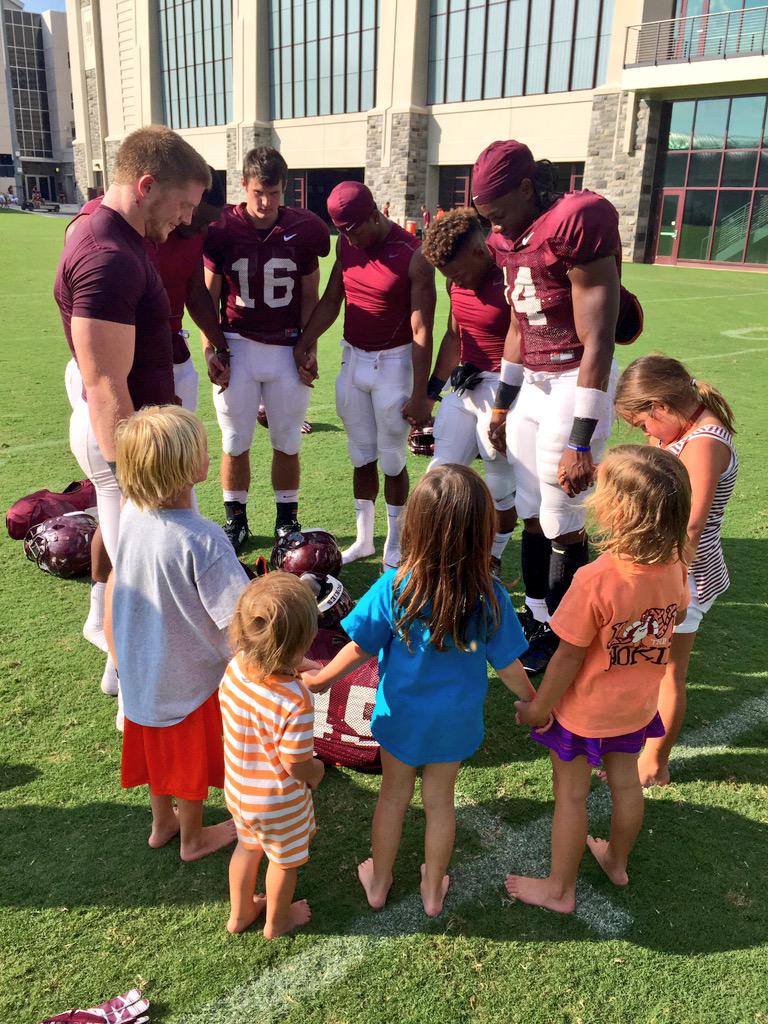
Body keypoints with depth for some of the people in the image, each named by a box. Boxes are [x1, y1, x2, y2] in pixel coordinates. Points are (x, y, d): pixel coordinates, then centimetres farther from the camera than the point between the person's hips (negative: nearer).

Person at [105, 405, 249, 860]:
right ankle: (193, 838, 45)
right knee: (191, 760, 20)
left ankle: (162, 823, 53)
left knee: (159, 750, 29)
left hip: (141, 668, 6)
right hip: (188, 679, -6)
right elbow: (240, 624, -32)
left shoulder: (131, 514, -14)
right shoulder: (202, 541, -35)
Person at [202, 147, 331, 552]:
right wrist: (212, 347, -4)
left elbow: (309, 297, 6)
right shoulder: (222, 228, -5)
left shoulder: (302, 230, -3)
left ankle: (286, 520, 26)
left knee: (286, 442, 9)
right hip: (238, 347, 0)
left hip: (286, 348, 1)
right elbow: (209, 296, 2)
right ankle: (235, 520, 24)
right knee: (235, 441, 8)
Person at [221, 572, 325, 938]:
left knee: (247, 846, 33)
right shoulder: (296, 702, -39)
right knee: (284, 861, 25)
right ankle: (277, 921, 51)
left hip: (237, 788, 5)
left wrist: (295, 668, -1)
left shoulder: (235, 666, -22)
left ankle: (240, 913, 55)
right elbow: (296, 767, -27)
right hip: (278, 802, -5)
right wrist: (316, 772, -7)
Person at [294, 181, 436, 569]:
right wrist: (306, 341, -1)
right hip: (352, 359, 5)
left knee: (392, 461, 5)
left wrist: (420, 394, -14)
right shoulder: (346, 244, 2)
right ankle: (363, 539, 28)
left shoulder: (412, 256, -15)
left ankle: (394, 545, 22)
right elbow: (331, 299, 12)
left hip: (393, 363, -5)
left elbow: (421, 331, -15)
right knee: (362, 457, 13)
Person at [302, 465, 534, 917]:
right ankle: (434, 890, 43)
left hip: (401, 716, 0)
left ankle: (379, 881, 43)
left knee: (394, 795, 23)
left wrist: (323, 678, 3)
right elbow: (508, 664, -12)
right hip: (456, 723, 1)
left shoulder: (394, 587, -26)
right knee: (440, 800, 23)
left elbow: (360, 647, -15)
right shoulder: (490, 596, -24)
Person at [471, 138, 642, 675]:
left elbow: (598, 341, -19)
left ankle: (559, 634, 20)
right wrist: (502, 404, 22)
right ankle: (535, 616, 29)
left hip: (576, 383, -8)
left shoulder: (577, 225, -18)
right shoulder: (512, 240, 9)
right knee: (533, 514, 13)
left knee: (563, 524, 2)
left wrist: (581, 441, -20)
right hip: (531, 383, 8)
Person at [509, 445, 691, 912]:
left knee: (571, 795, 14)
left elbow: (570, 656, -25)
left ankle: (560, 888, 33)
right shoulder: (674, 567, -16)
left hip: (584, 713, -6)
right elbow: (678, 615, 6)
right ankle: (617, 860, 52)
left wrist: (538, 707, -12)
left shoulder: (596, 580, -35)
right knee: (625, 781, 26)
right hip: (637, 707, 6)